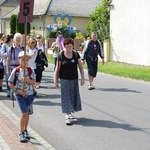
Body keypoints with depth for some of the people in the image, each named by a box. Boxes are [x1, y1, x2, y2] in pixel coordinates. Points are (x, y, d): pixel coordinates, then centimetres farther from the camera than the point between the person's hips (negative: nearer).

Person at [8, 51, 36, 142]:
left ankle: (25, 131, 31)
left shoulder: (31, 70, -2)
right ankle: (21, 133, -3)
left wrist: (27, 80, -28)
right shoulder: (16, 70, -7)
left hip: (29, 94, 3)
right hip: (20, 95, -3)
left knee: (27, 113, 13)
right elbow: (10, 83, -3)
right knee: (24, 113, -13)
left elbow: (33, 83, -9)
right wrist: (17, 91, -13)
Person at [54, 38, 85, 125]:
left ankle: (70, 112, 31)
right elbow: (57, 69, -2)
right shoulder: (61, 56, -6)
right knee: (66, 97, -4)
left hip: (74, 79, 3)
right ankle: (68, 116, -4)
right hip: (64, 80, -3)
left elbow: (81, 67, 5)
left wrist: (83, 78, 1)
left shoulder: (76, 54, 1)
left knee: (74, 96, 12)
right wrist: (55, 80, -4)